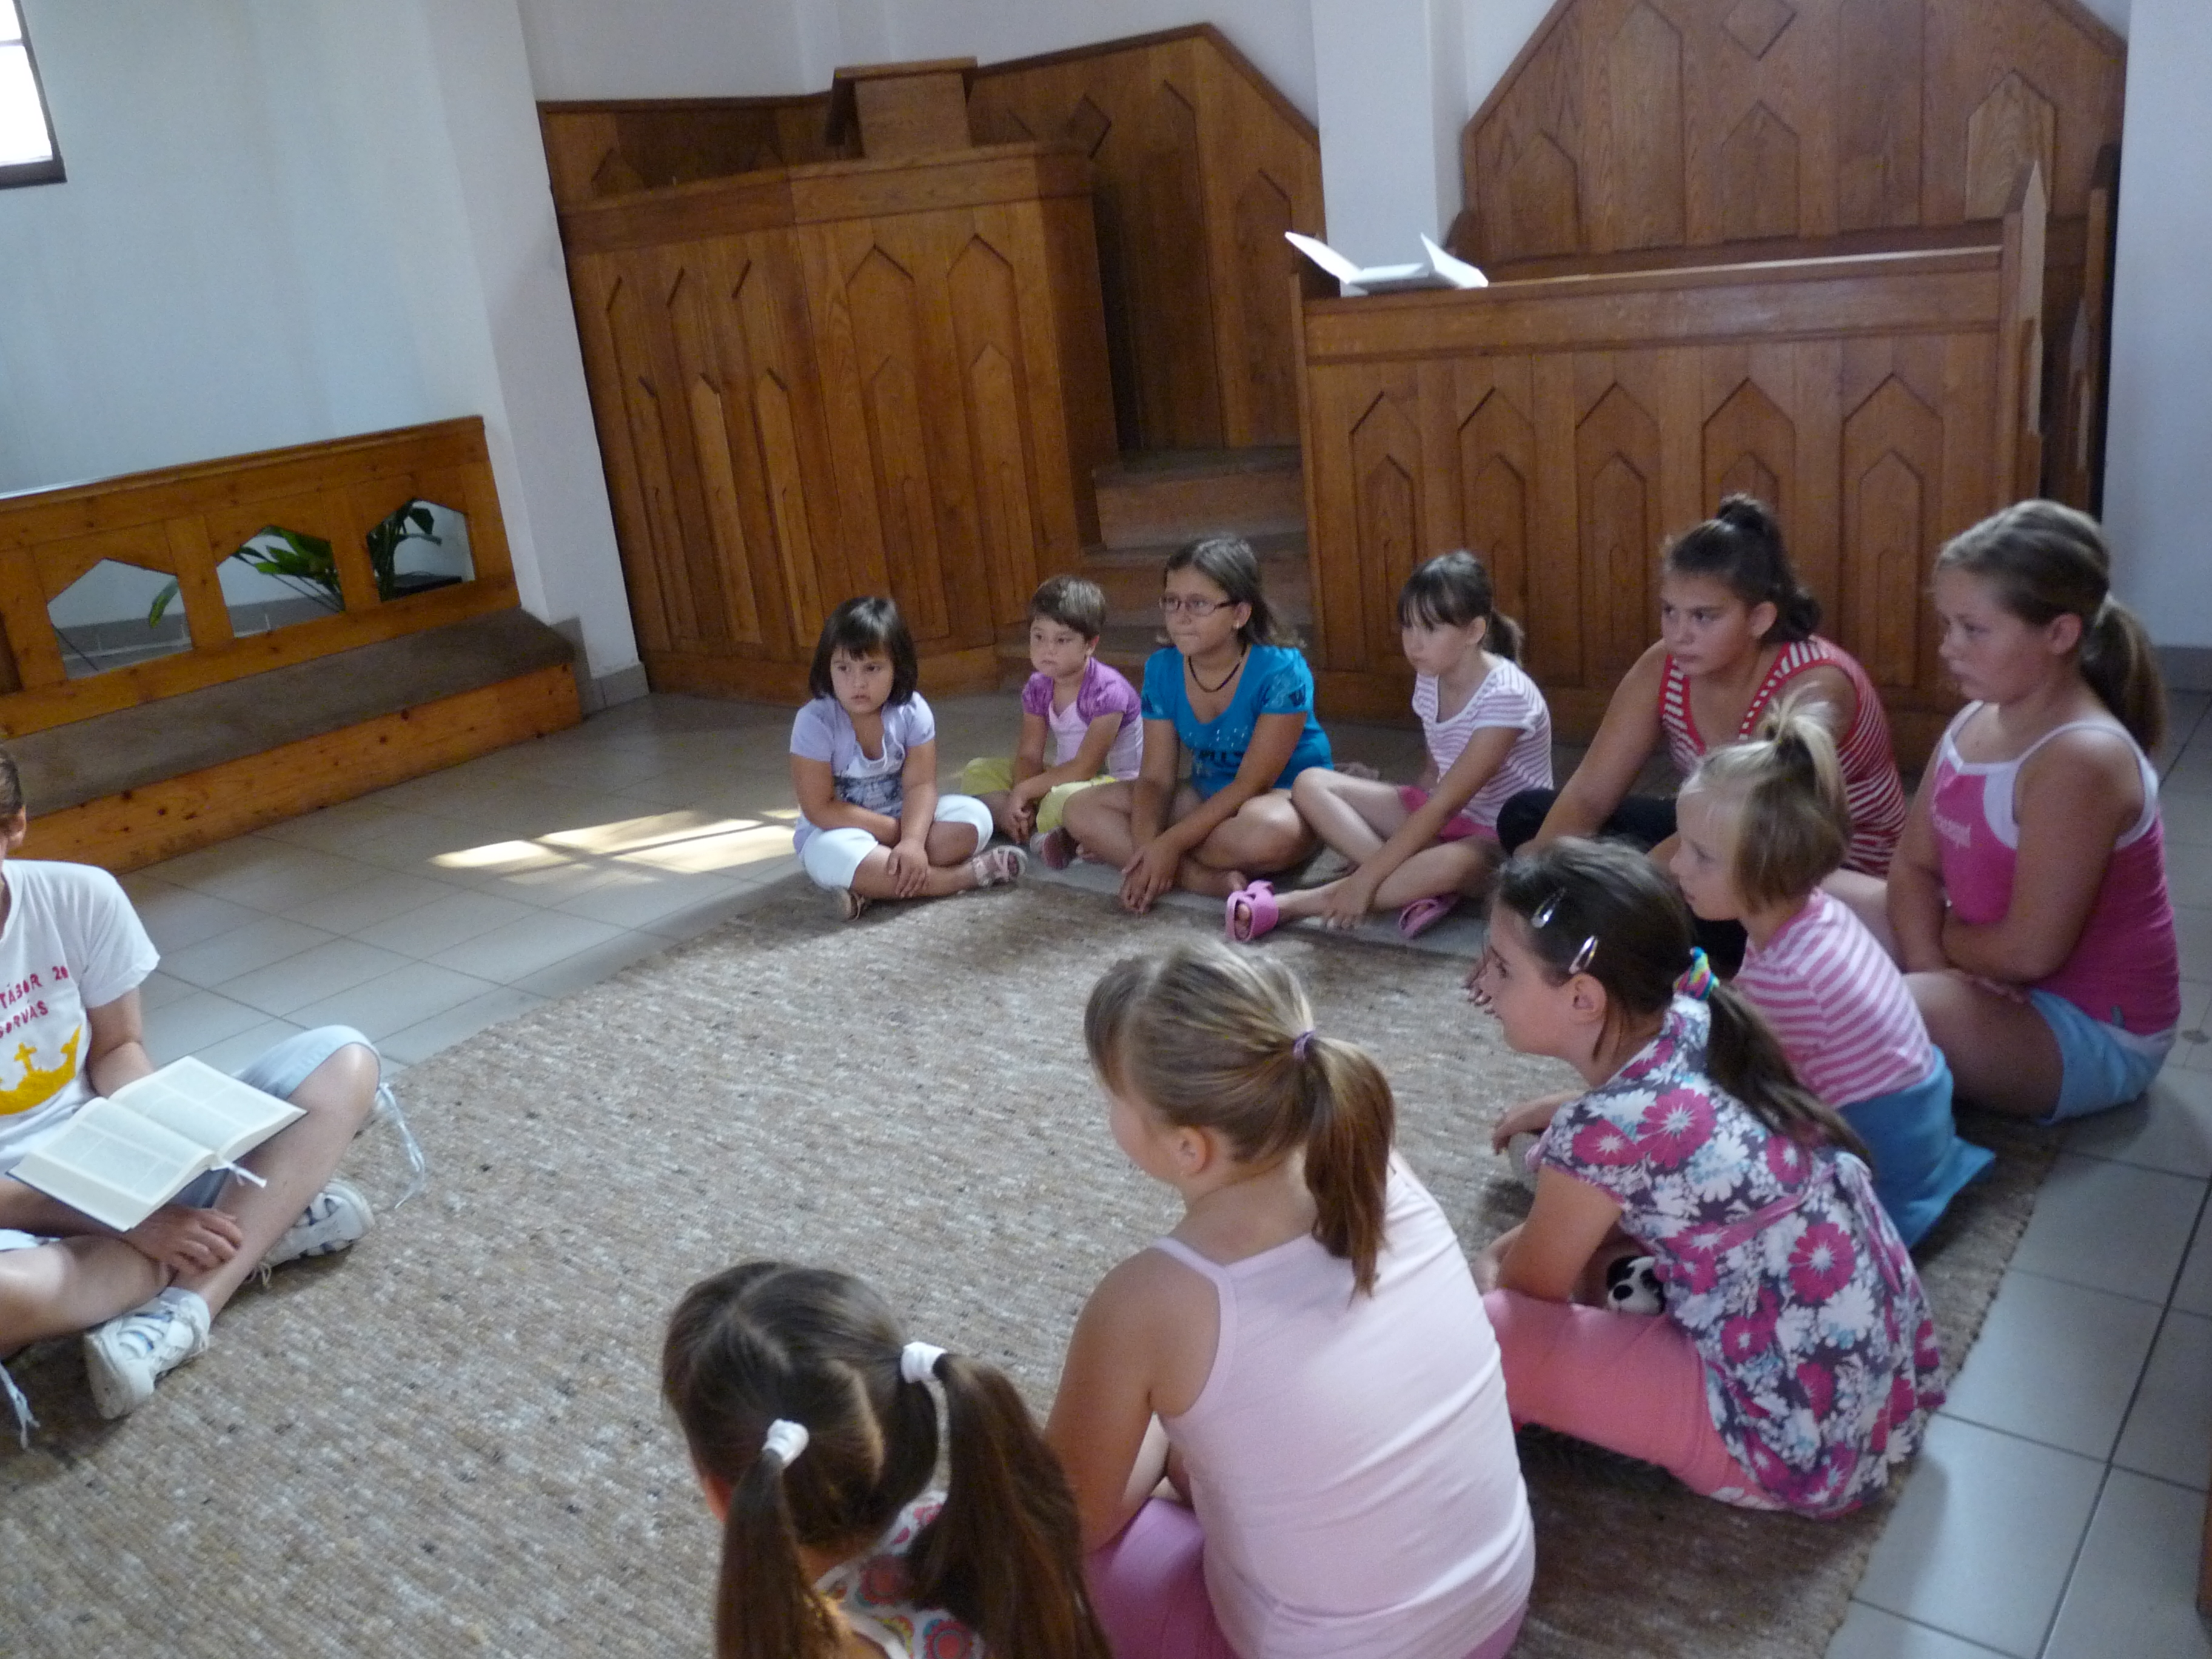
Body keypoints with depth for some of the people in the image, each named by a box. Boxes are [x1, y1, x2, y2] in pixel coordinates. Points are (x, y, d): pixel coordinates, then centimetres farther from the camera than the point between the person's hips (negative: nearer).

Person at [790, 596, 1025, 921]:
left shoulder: (912, 712, -11)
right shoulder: (815, 723, -19)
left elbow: (921, 785, -14)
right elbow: (820, 808, -19)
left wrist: (912, 841, -33)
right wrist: (894, 831, -20)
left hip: (903, 818, 4)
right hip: (840, 831, -4)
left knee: (974, 816, -18)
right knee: (835, 853, -38)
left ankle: (875, 886, -28)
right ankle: (967, 875, -29)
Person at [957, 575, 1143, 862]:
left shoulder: (1107, 691, -23)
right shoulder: (1038, 688, 0)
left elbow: (1084, 768, -24)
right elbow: (1029, 756, -2)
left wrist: (1023, 792, -18)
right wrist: (1018, 806, -21)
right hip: (1061, 776, 9)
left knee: (1063, 799, -43)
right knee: (976, 773, -1)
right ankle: (1037, 831, -20)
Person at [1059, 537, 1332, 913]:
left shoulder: (1281, 672, -22)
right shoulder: (1162, 670, -6)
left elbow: (1251, 784, -24)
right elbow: (1156, 777, -7)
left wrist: (1169, 843, -29)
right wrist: (1147, 847, -27)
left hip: (1289, 800, -6)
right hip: (1208, 799, 6)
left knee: (1266, 828, -43)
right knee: (1082, 810, -11)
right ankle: (1207, 879, -27)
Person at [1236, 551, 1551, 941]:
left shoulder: (1506, 695, -25)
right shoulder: (1430, 678, -2)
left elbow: (1446, 803, -29)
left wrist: (1366, 878, -30)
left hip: (1508, 839, -8)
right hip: (1441, 817, 8)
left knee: (1450, 864, -44)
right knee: (1311, 784, -7)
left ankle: (1295, 903, -30)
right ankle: (1419, 885, -23)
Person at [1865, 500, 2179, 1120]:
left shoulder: (2082, 759, -28)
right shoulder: (1973, 723, 0)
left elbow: (2028, 952, -28)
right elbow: (1914, 866, 2)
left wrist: (1939, 937, -8)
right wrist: (1933, 969, -16)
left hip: (2092, 1033, -9)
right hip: (1999, 980, 9)